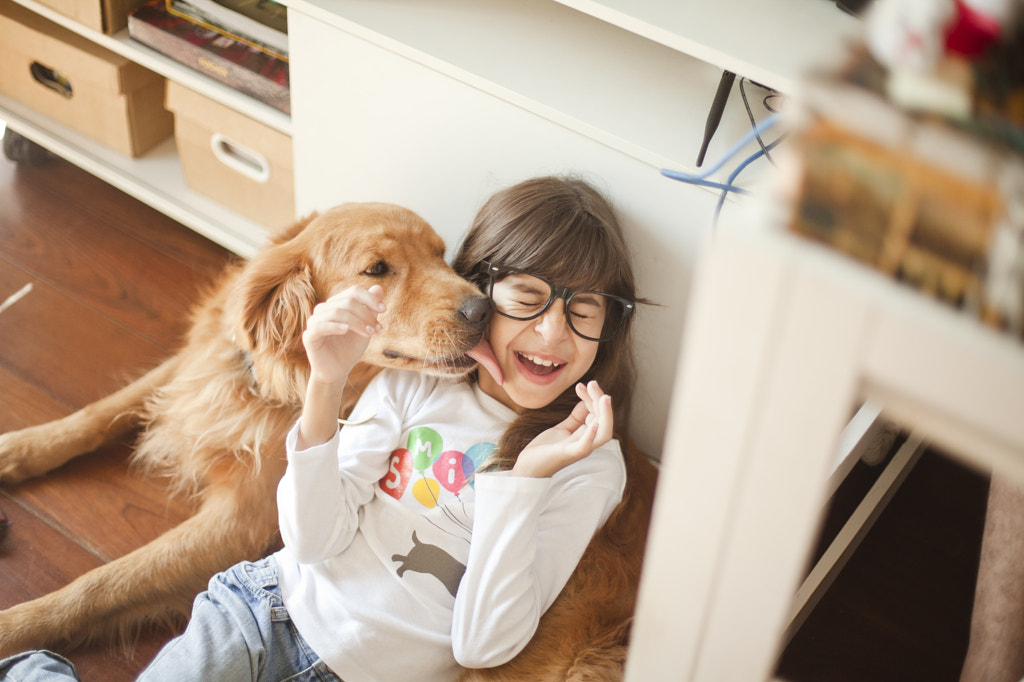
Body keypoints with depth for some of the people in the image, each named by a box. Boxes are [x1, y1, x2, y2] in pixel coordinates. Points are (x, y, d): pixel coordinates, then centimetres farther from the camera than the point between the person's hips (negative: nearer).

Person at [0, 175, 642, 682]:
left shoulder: (589, 467, -8)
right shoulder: (415, 380, -2)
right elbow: (316, 541, -8)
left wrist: (527, 477, -24)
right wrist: (327, 384, -20)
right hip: (274, 606, 1)